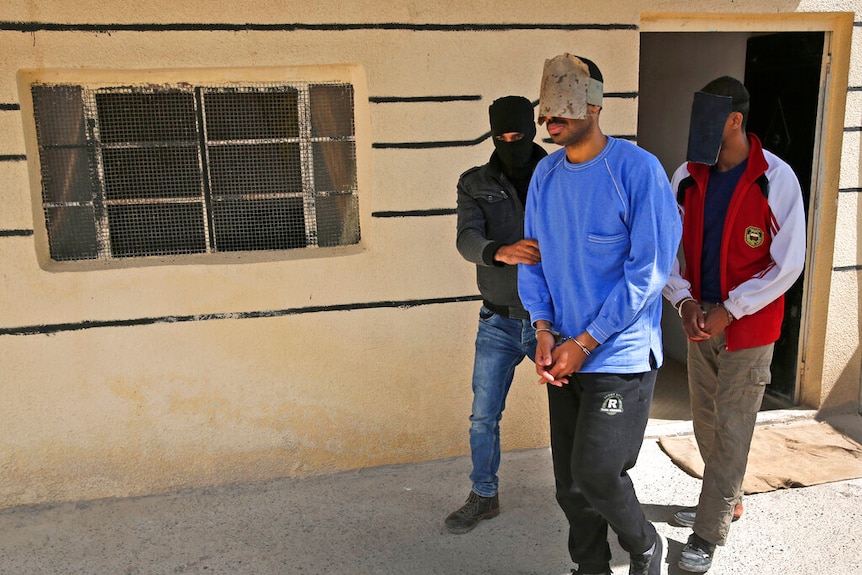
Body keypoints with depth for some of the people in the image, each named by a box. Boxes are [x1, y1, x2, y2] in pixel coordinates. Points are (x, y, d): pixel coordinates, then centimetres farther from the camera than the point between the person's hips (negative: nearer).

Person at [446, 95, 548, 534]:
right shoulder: (475, 183, 0)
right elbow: (467, 239, -17)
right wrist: (501, 252, -37)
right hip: (499, 321, 1)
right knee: (483, 416, 9)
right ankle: (484, 497, 30)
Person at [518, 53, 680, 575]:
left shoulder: (637, 169, -14)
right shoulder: (546, 174, 4)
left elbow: (649, 269, -17)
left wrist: (585, 342, -16)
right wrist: (544, 330, -5)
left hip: (619, 353, -5)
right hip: (565, 354, 6)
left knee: (596, 474, -4)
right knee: (569, 480, 13)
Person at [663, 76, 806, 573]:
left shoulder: (776, 178, -14)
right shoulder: (687, 177, -1)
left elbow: (788, 263, -13)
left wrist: (728, 310, -17)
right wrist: (685, 301, -9)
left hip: (749, 326, -5)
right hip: (700, 321, 5)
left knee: (731, 430, 1)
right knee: (706, 421, 17)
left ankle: (709, 533, 13)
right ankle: (728, 500, 39)